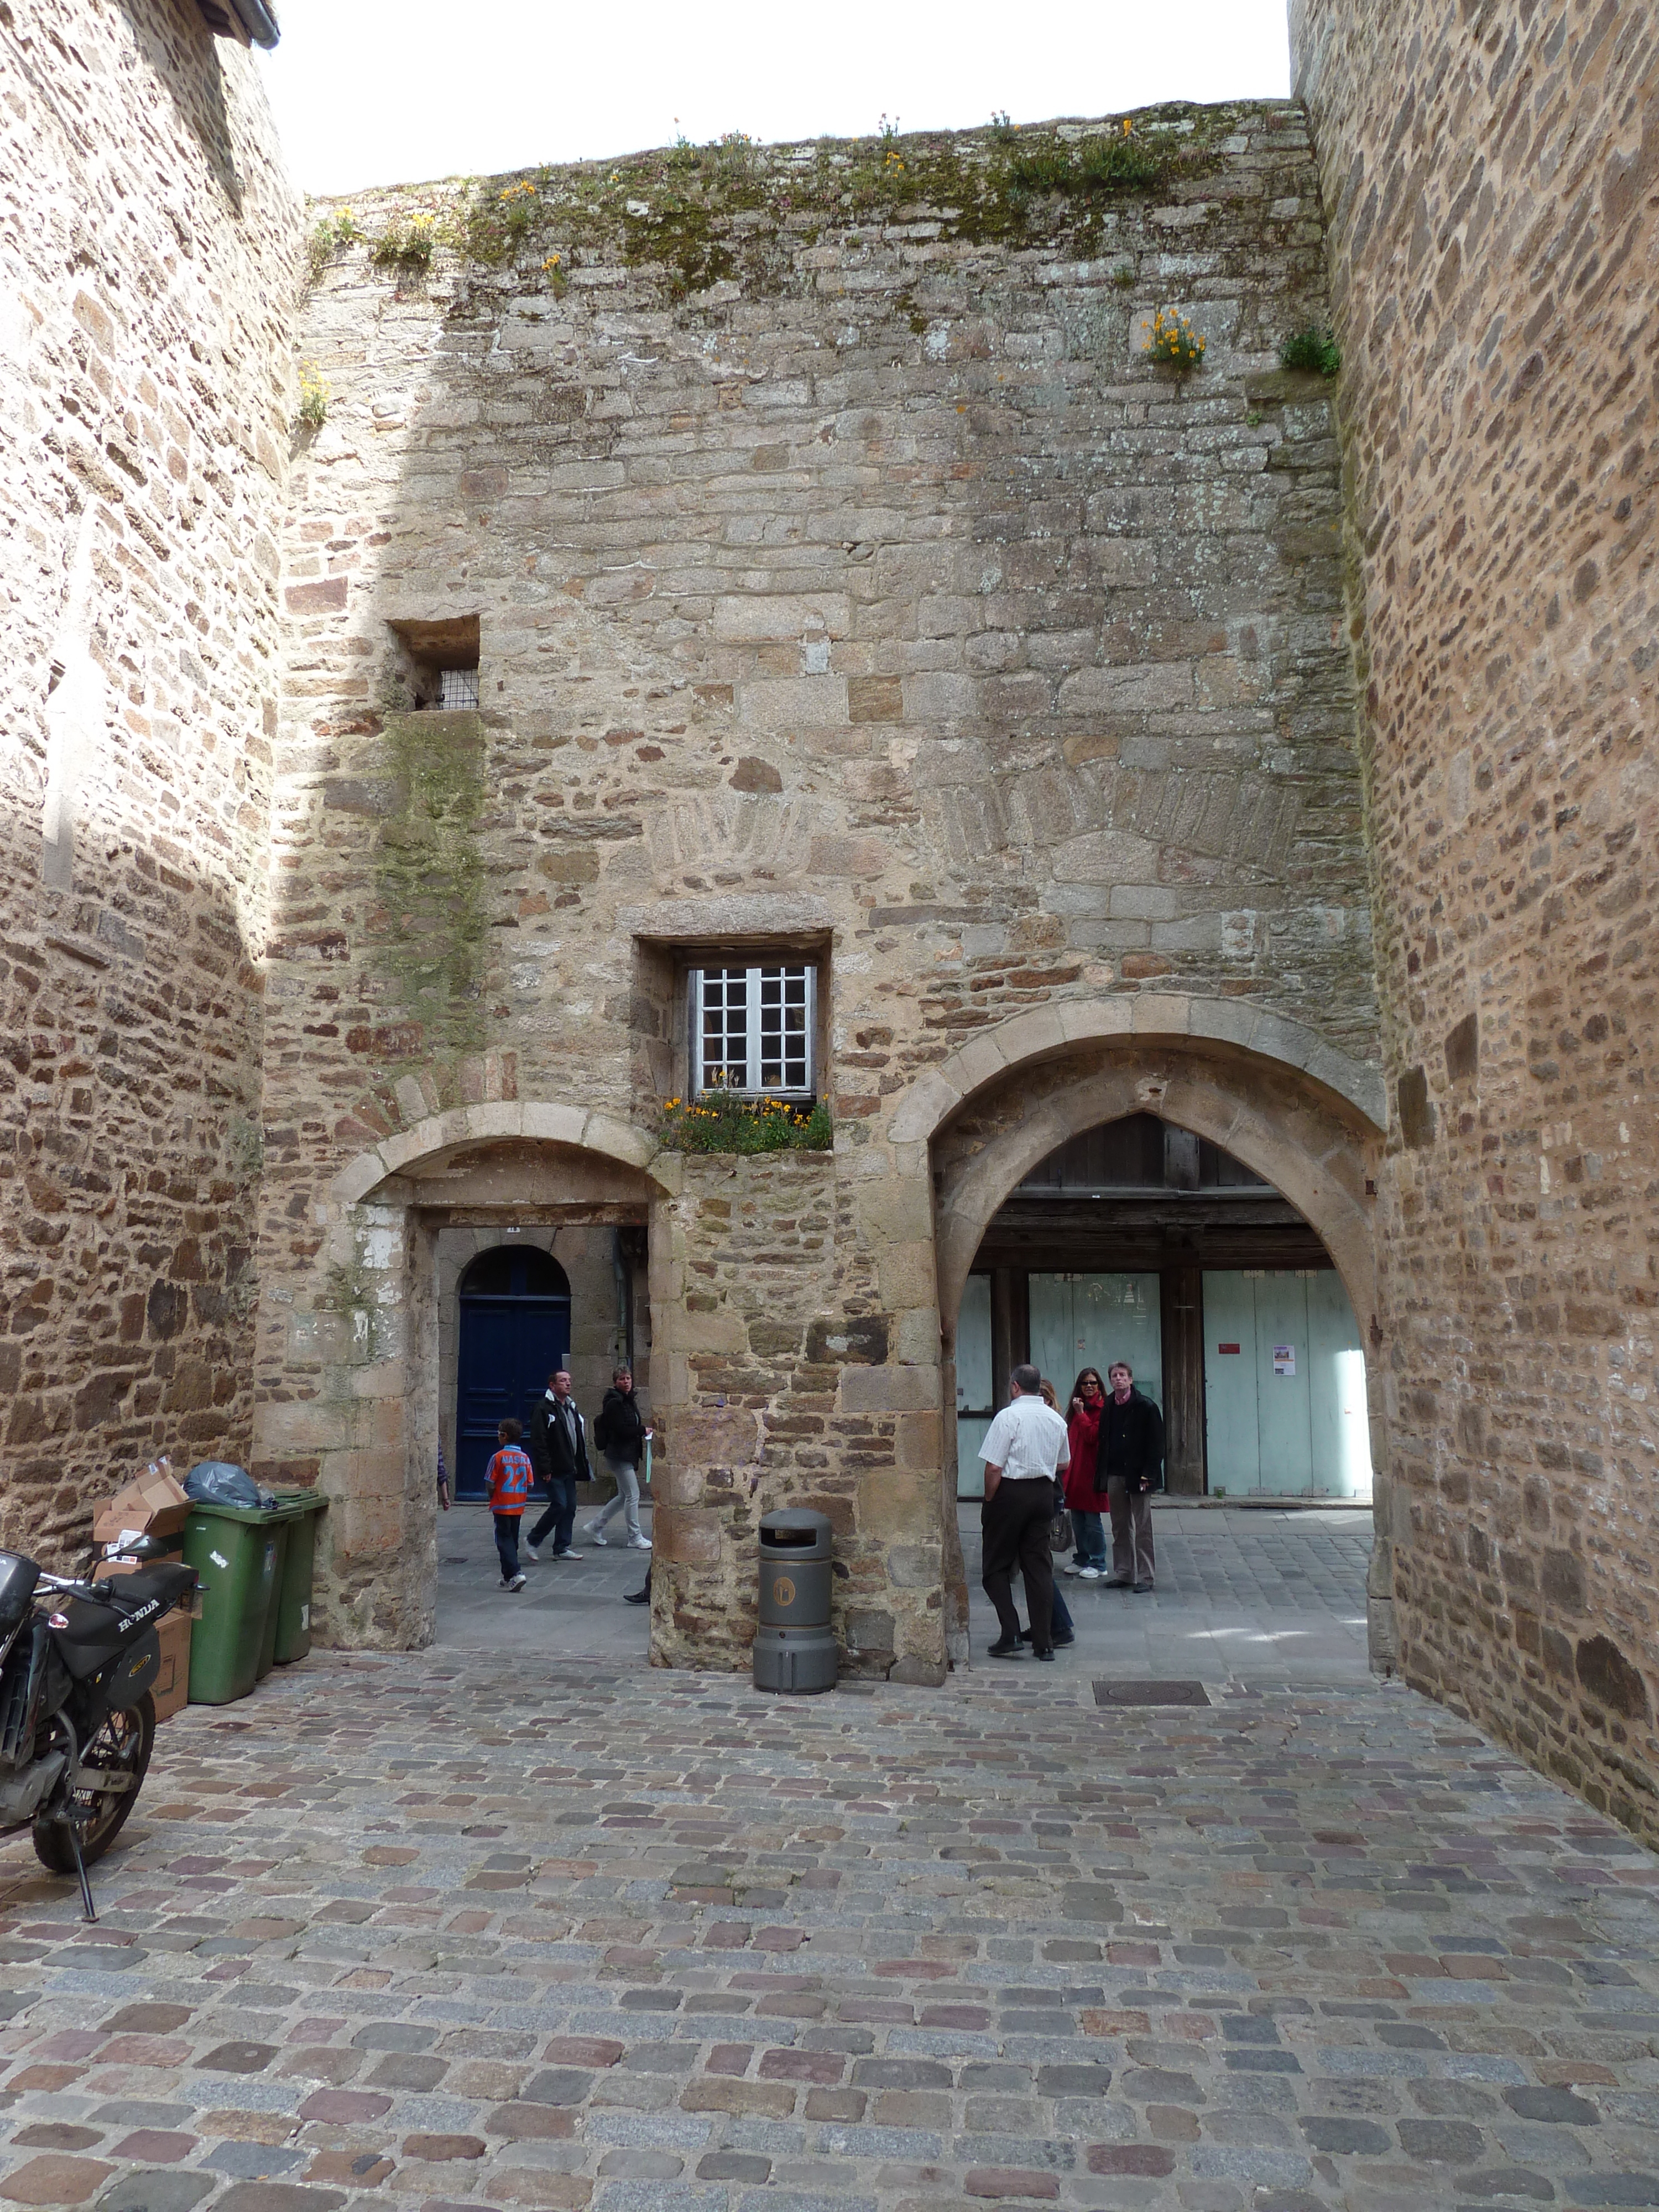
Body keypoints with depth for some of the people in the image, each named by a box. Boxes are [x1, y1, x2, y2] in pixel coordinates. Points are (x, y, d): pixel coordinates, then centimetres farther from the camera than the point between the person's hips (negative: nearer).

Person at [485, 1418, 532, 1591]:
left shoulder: (499, 1457, -13)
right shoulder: (525, 1458, 1)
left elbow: (491, 1484, -12)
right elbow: (530, 1484, 2)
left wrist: (493, 1498, 6)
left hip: (502, 1506, -5)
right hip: (518, 1507, 5)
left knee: (504, 1540, -2)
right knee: (513, 1540, 15)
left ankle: (515, 1573, -17)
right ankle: (508, 1576, 21)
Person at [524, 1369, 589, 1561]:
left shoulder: (571, 1407, 15)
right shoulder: (544, 1409, -11)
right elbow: (539, 1442, -16)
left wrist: (581, 1466, 16)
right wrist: (545, 1469, -20)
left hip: (569, 1469, 8)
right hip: (554, 1471, -8)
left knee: (570, 1507, 7)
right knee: (559, 1505, -10)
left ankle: (562, 1548, 15)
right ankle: (533, 1541, 6)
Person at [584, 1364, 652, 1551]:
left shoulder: (629, 1401, 15)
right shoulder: (614, 1403, -14)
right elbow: (621, 1430, -22)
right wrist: (644, 1430, -13)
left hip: (628, 1455, 10)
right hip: (619, 1456, -10)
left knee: (624, 1496, 16)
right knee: (633, 1495, -5)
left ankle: (595, 1526, 26)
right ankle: (635, 1538, 4)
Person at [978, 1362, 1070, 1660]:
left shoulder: (1008, 1417, -13)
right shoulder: (1056, 1420, 7)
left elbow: (994, 1467, -15)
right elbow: (1063, 1463, 19)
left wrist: (989, 1502, -5)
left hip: (1011, 1493, -5)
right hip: (1044, 1493, 5)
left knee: (997, 1568, 6)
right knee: (1039, 1567, 9)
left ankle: (1010, 1635, -4)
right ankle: (1043, 1643, 9)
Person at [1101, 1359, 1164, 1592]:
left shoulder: (1146, 1407, -6)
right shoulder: (1107, 1408, 9)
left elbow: (1156, 1444, -8)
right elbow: (1103, 1441, 12)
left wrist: (1148, 1475, -15)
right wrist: (1103, 1473, 4)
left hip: (1137, 1476, -5)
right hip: (1115, 1475, 5)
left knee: (1142, 1529, 1)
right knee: (1120, 1528, 11)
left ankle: (1145, 1576, 7)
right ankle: (1122, 1573, 20)